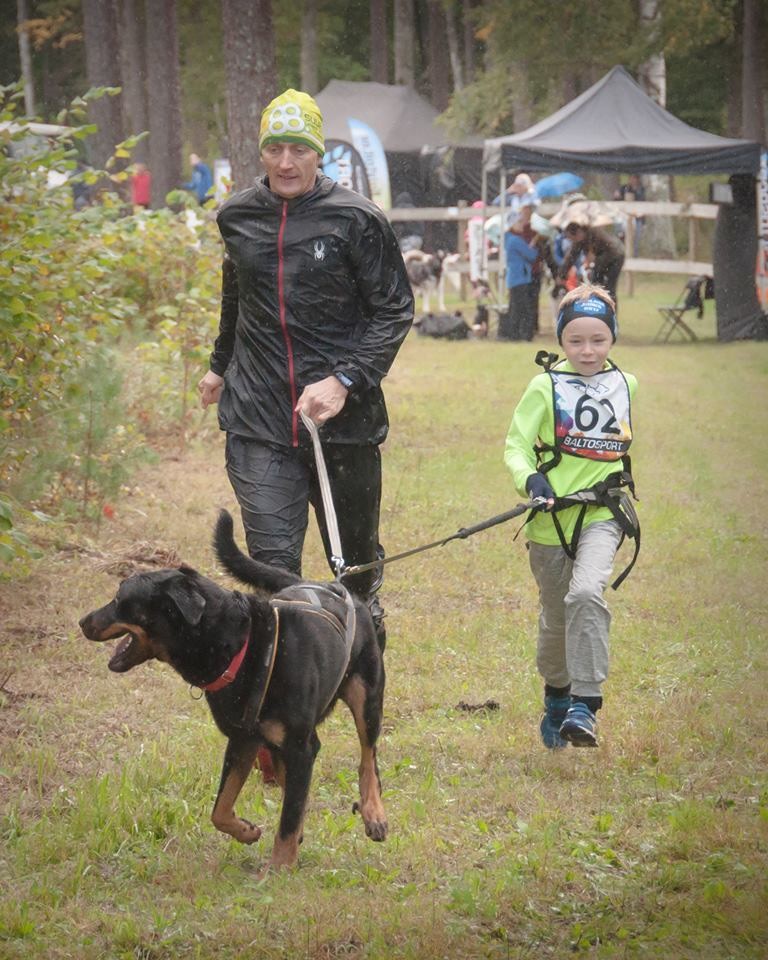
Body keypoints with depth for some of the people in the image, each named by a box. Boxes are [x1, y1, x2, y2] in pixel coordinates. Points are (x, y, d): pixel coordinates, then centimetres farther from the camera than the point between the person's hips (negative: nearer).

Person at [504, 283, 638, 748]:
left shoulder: (625, 386, 7)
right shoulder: (546, 387, -5)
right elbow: (516, 445, -9)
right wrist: (530, 479, -27)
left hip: (602, 513, 0)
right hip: (551, 518, 0)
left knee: (587, 594, -26)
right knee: (555, 618, 13)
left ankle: (585, 703, -25)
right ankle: (556, 695, 40)